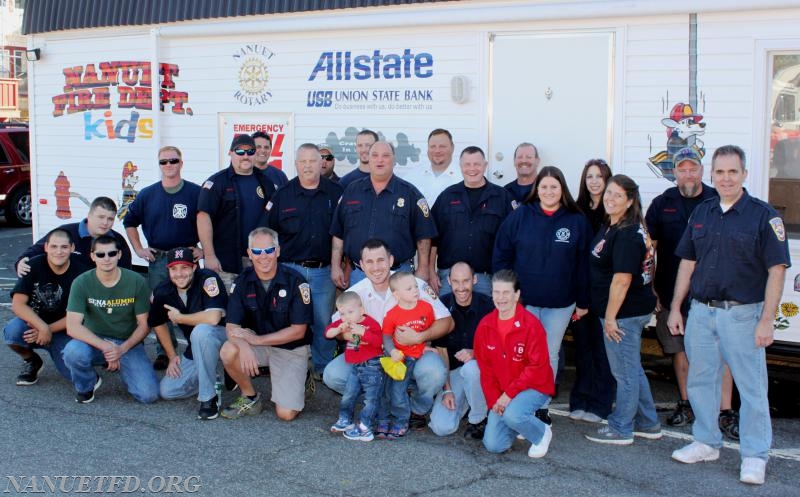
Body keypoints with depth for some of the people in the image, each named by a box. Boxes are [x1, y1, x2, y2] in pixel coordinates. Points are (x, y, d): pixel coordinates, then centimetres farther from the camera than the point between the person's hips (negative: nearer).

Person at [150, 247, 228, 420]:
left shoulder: (208, 279, -24)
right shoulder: (162, 291, -6)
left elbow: (213, 318, -37)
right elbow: (158, 324, 13)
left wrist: (179, 318, -21)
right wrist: (172, 356, 10)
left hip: (222, 337, -6)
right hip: (196, 348, 7)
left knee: (201, 331, -39)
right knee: (166, 391, -3)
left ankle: (209, 398, -23)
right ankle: (212, 378, 21)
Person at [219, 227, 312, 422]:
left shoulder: (295, 281, -15)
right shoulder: (243, 282, -6)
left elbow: (298, 331, -15)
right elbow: (232, 326, -10)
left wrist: (257, 340, -21)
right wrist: (244, 347, -34)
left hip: (291, 349, -3)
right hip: (257, 343, 3)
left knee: (286, 414, -16)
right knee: (228, 351, -30)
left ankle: (298, 380, 19)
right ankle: (250, 398, -3)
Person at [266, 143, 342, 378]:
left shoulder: (336, 193, 3)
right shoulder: (282, 195, 4)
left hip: (324, 271, 0)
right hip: (290, 269, 0)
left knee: (324, 323, 4)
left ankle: (323, 368, 17)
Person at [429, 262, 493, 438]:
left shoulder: (487, 305, -13)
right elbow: (441, 350, -3)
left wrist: (474, 353, -25)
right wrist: (447, 389, -8)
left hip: (479, 366, -2)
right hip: (453, 371, 2)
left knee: (470, 368, -39)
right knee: (441, 427, -15)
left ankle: (478, 420, -13)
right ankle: (465, 400, 18)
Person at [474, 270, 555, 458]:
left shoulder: (531, 324, -18)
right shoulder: (485, 326, -3)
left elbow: (537, 367, -19)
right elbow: (485, 367, 2)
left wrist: (510, 393, -20)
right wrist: (493, 399, -6)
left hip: (533, 387, -5)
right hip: (502, 393, 5)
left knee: (512, 415, -34)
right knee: (493, 445, -5)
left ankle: (542, 433, 0)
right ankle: (524, 421, 24)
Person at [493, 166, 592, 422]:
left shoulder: (577, 221, -1)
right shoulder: (520, 216, -1)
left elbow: (583, 264, 1)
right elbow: (501, 255, 2)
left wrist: (583, 301, 1)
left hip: (560, 303, 1)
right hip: (522, 299, 0)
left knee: (550, 354, 10)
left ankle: (541, 404, 23)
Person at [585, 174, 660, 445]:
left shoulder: (627, 235, -20)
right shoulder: (609, 228, 13)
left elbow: (622, 279, -23)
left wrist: (610, 317, -20)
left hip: (625, 312, -11)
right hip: (633, 310, 11)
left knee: (625, 372, 2)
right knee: (632, 369, 19)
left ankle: (620, 429, 14)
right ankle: (648, 424, 30)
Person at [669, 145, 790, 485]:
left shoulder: (763, 215, -6)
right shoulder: (701, 213, 9)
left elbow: (776, 270, -10)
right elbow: (687, 263, 14)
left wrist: (767, 320, -15)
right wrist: (675, 308, 10)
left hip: (742, 314, -5)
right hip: (700, 311, 5)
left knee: (751, 386, 2)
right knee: (700, 380, 13)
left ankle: (754, 456, 13)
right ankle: (706, 443, 28)